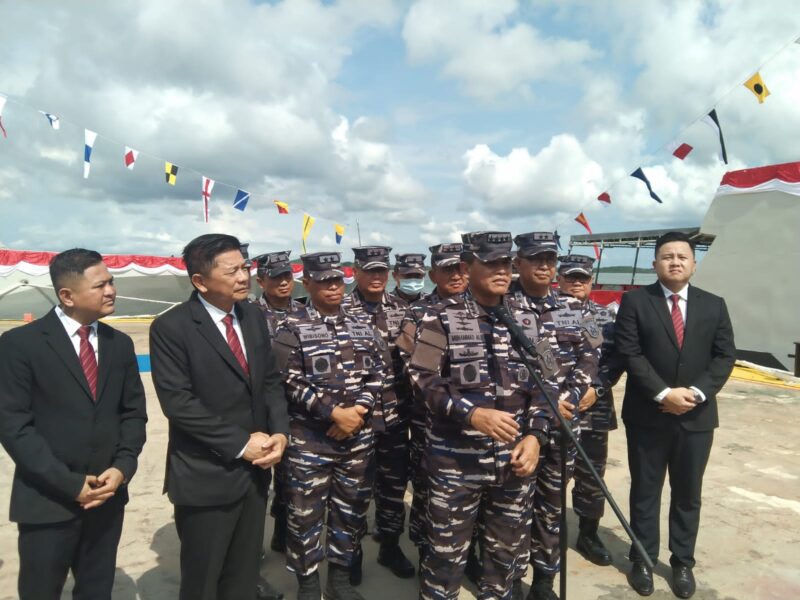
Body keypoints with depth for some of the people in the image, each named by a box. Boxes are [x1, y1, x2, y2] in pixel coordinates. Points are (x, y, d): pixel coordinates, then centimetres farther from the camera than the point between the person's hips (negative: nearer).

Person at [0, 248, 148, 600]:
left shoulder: (120, 343, 5)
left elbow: (133, 412, 7)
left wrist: (122, 467, -8)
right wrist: (71, 484, -16)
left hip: (108, 495, 4)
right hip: (47, 501, -4)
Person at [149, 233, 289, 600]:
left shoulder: (253, 317, 4)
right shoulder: (171, 328, -14)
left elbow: (270, 381, 8)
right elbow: (178, 403, -19)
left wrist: (279, 433, -8)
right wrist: (241, 444, -18)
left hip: (255, 470, 5)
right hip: (206, 476, -5)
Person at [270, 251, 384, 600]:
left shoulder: (362, 327, 8)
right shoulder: (291, 329, -6)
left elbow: (376, 375, 6)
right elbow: (291, 383, -13)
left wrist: (359, 410, -11)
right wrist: (334, 412, -19)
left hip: (358, 437, 4)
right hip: (309, 438, -4)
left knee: (351, 511, 15)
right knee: (305, 515, 6)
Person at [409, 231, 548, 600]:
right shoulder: (441, 319, -5)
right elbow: (424, 380, -11)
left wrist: (534, 435, -3)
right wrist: (472, 414, -24)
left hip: (513, 459, 4)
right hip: (456, 460, -4)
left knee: (506, 549, 18)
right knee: (447, 551, 7)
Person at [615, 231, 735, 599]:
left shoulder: (714, 306, 7)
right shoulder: (635, 301, -3)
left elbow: (725, 356, 1)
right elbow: (630, 354, -10)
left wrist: (696, 393, -13)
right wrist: (663, 393, -18)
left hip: (697, 417, 3)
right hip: (647, 415, -2)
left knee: (688, 495, 14)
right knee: (645, 493, 11)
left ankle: (682, 562, 31)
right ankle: (643, 560, 26)